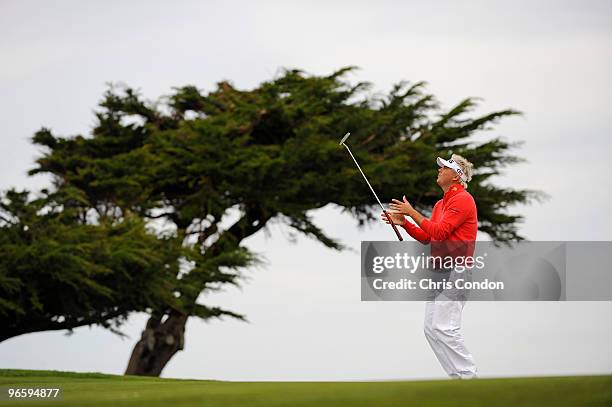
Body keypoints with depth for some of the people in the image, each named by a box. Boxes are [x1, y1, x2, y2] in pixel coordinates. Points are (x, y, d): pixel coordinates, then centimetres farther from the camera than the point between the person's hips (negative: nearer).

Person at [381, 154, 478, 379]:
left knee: (444, 328, -16)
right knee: (431, 329, 6)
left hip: (454, 272, -10)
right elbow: (426, 237, 20)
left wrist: (412, 212, -13)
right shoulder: (440, 204, 22)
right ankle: (459, 376, 8)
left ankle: (468, 374, -11)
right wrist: (403, 223, 8)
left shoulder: (462, 200, -9)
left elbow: (439, 232, -17)